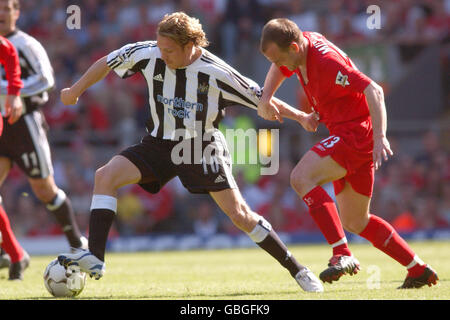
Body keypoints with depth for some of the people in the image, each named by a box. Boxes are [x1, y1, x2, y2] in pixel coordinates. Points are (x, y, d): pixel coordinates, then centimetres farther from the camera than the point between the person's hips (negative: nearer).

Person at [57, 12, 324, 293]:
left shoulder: (217, 73, -20)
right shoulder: (147, 54, -12)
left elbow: (260, 98, -9)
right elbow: (106, 63, 6)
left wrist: (299, 116, -5)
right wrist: (75, 91, 16)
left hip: (201, 148, -3)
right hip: (160, 143, 3)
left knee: (239, 214, -10)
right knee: (106, 176, -18)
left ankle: (297, 270, 4)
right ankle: (95, 259, -22)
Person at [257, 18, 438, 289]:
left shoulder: (327, 62, -23)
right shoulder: (300, 47, 4)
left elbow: (374, 91, -27)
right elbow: (278, 69, 26)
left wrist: (380, 138, -36)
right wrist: (265, 99, 8)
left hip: (357, 132, -10)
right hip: (349, 137, 10)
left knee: (301, 177, -26)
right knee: (355, 222, 14)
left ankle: (342, 255, -29)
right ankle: (419, 270, 22)